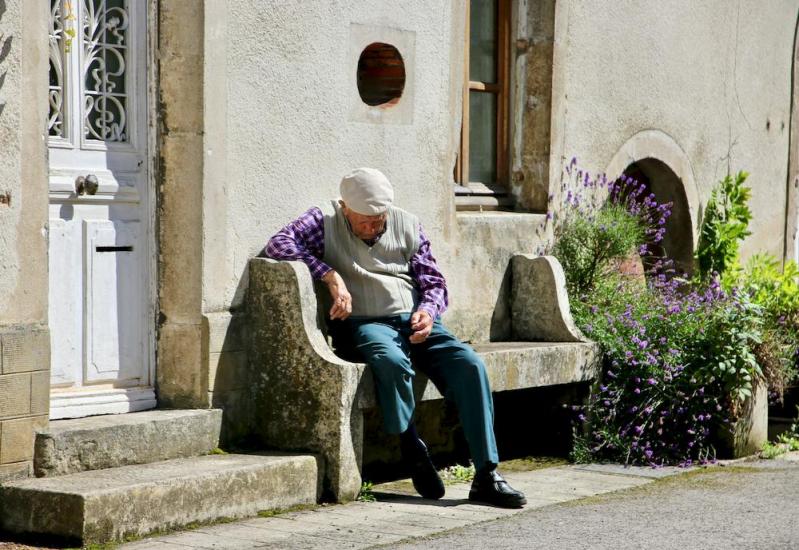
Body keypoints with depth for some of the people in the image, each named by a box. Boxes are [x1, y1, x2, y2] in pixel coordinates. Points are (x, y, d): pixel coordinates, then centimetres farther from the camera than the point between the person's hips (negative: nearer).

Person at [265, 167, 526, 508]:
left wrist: (428, 311, -7)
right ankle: (413, 453, -20)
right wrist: (331, 275, -21)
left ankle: (486, 475, -23)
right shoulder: (326, 221, 4)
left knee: (469, 365, -23)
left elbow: (434, 282, 16)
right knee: (392, 362, -39)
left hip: (416, 321, 4)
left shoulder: (407, 225, 14)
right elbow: (278, 244, -12)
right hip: (366, 323, -4)